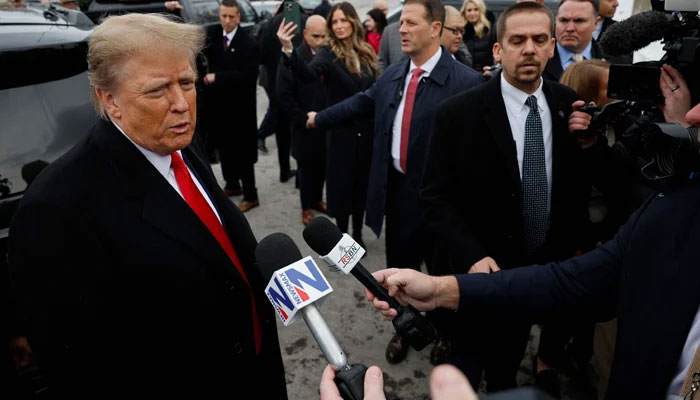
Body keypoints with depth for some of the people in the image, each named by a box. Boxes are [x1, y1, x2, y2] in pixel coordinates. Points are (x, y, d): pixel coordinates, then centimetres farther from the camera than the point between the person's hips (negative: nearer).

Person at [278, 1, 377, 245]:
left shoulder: (366, 53, 5)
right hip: (341, 132, -4)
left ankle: (357, 234, 31)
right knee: (342, 184, 7)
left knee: (362, 183, 14)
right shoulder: (328, 54, -9)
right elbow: (308, 75, -30)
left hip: (366, 131, 4)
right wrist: (288, 50, -47)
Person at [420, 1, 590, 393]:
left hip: (545, 265, 5)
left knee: (510, 362, 26)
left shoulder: (569, 106, -4)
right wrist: (471, 257, -22)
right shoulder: (459, 112, -16)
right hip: (483, 270, -4)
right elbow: (437, 198, -15)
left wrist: (570, 244, -4)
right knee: (468, 366, 13)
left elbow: (579, 183, 7)